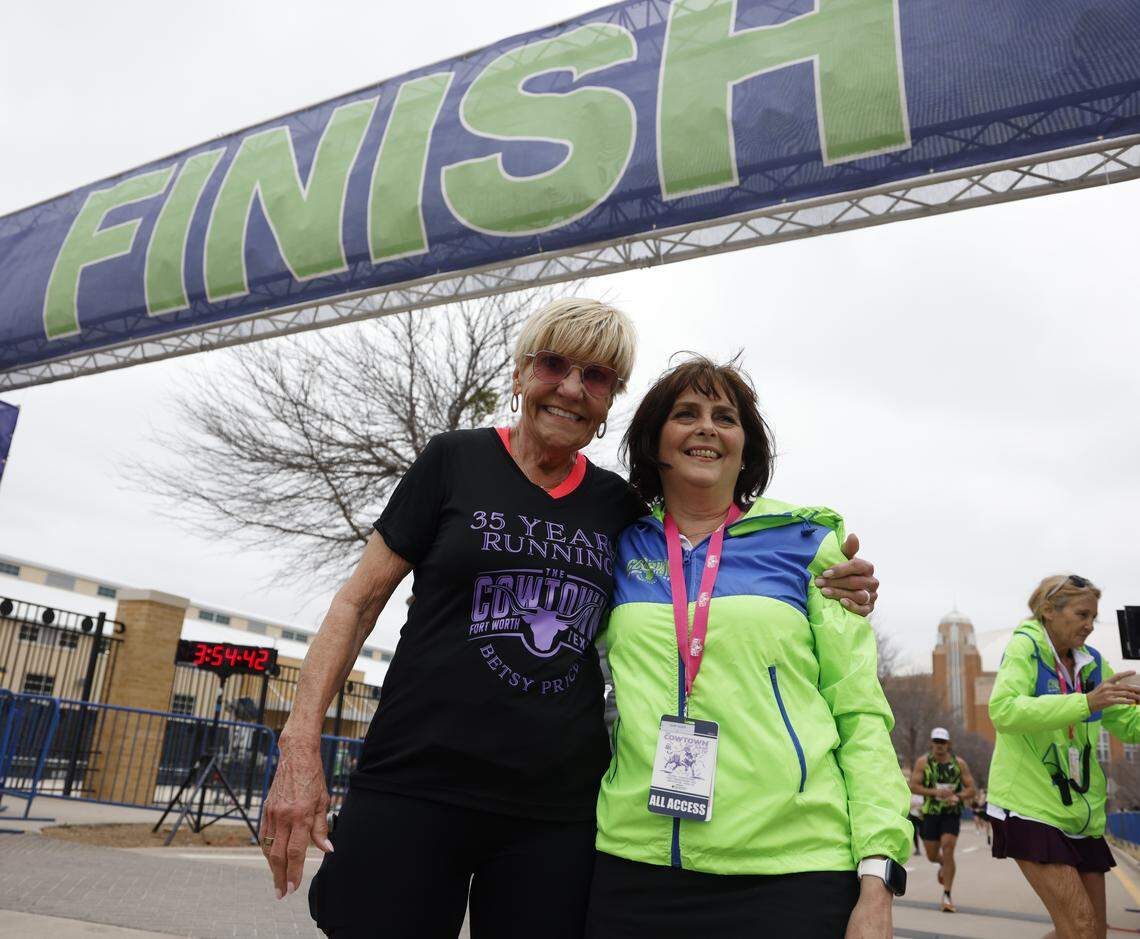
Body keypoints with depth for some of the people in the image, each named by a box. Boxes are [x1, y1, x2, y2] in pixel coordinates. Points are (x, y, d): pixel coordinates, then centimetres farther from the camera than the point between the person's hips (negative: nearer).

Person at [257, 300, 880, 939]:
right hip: (415, 785, -2)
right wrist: (300, 747, -9)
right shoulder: (456, 461, 0)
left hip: (559, 810, 3)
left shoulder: (620, 505, 8)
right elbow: (360, 601, 2)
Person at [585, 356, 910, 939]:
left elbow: (860, 714, 1)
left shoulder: (806, 543, 4)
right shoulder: (621, 548, 8)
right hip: (633, 865, 2)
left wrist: (877, 876, -6)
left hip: (791, 869, -1)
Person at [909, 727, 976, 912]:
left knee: (947, 850, -15)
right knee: (931, 856, 9)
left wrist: (957, 797, -18)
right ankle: (943, 865, 47)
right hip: (930, 813, 1)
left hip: (952, 813, -1)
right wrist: (934, 792, -21)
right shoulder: (923, 762, -1)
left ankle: (947, 895, -6)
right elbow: (913, 786, -7)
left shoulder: (959, 763, 0)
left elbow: (971, 789, 2)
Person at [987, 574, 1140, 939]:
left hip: (1081, 811, 7)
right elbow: (1003, 711, -26)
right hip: (1030, 806, -7)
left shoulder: (1092, 663, 10)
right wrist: (1085, 703, -31)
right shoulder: (1024, 647, -9)